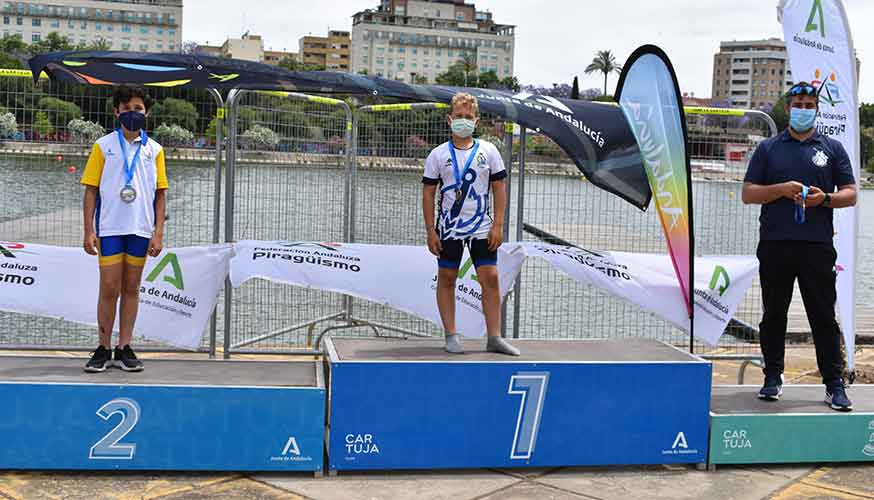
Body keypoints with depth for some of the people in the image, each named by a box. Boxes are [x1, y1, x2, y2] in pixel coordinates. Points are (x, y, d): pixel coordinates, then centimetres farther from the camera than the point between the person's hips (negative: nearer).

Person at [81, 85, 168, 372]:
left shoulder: (154, 149, 7)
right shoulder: (104, 146, 3)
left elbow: (161, 193, 8)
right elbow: (91, 190, 3)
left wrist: (158, 232, 0)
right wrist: (89, 231, -3)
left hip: (141, 230, 2)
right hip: (109, 228, -1)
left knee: (131, 289, 7)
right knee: (109, 289, -1)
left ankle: (124, 349, 14)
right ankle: (104, 350, 9)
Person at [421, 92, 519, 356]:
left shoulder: (488, 151, 4)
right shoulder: (438, 154, 1)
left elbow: (499, 188, 6)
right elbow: (428, 193, 2)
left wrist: (498, 225, -2)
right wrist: (430, 231, -4)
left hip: (482, 228, 1)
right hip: (449, 228, -1)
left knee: (490, 278, -3)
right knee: (446, 279, 3)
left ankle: (494, 337, 3)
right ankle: (451, 336, 13)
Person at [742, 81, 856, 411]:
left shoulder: (832, 149, 12)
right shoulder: (768, 149, 12)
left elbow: (850, 194, 9)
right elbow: (748, 194, 6)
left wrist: (824, 198, -11)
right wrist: (782, 189, -10)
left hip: (817, 246, -1)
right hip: (775, 245, 1)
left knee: (824, 316, 0)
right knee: (774, 315, 7)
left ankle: (834, 384, 6)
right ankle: (773, 378, 17)